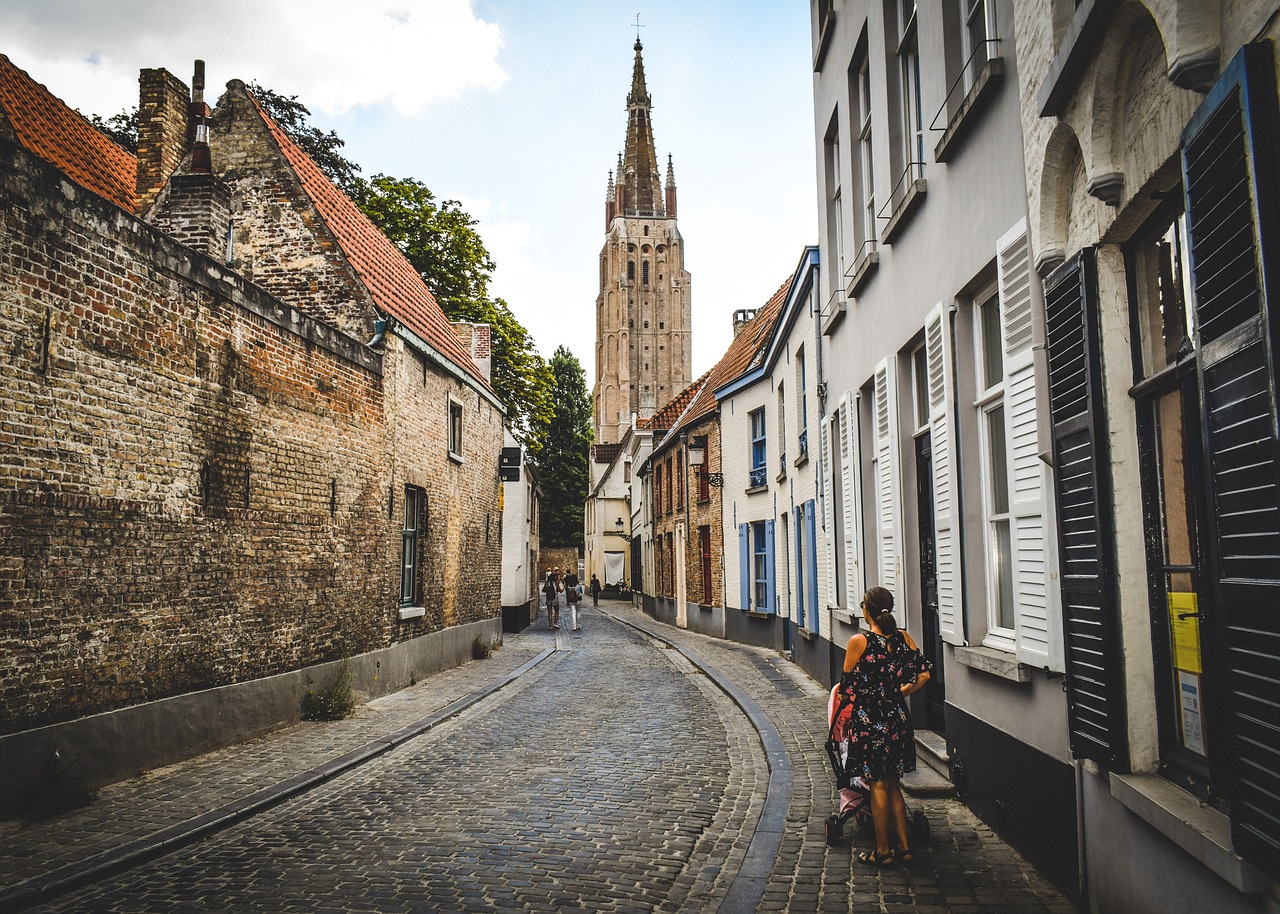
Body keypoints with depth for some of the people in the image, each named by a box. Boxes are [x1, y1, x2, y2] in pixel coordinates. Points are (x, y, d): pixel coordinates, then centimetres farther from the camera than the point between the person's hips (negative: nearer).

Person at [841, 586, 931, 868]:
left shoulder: (859, 642, -14)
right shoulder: (904, 638, 0)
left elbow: (848, 686, -8)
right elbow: (924, 674, 3)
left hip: (868, 720, -5)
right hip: (898, 717, 5)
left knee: (877, 785, 5)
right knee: (892, 784, 16)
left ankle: (883, 851, 14)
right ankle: (904, 847, 19)